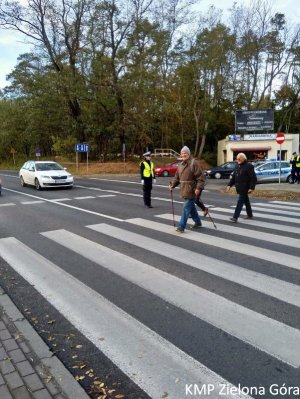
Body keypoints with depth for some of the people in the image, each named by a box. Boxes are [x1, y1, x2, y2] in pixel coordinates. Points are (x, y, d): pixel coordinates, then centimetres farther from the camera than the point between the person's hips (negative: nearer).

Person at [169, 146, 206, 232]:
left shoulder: (194, 163, -10)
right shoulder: (181, 165, 13)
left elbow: (200, 177, -14)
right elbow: (177, 177, 15)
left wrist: (198, 188, -23)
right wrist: (172, 185, 0)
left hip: (191, 191, -8)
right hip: (184, 191, 8)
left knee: (186, 208, -9)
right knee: (191, 207, 18)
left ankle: (181, 227, -6)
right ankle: (198, 222, 36)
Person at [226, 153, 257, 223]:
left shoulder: (249, 166, -11)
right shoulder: (237, 166, 12)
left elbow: (253, 178, -14)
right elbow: (233, 177, 16)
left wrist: (252, 188, -20)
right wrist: (229, 185, 7)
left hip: (244, 188, -8)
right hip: (239, 188, 8)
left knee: (240, 202, -10)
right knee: (246, 201, 18)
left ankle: (235, 217, -11)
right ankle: (250, 215, 31)